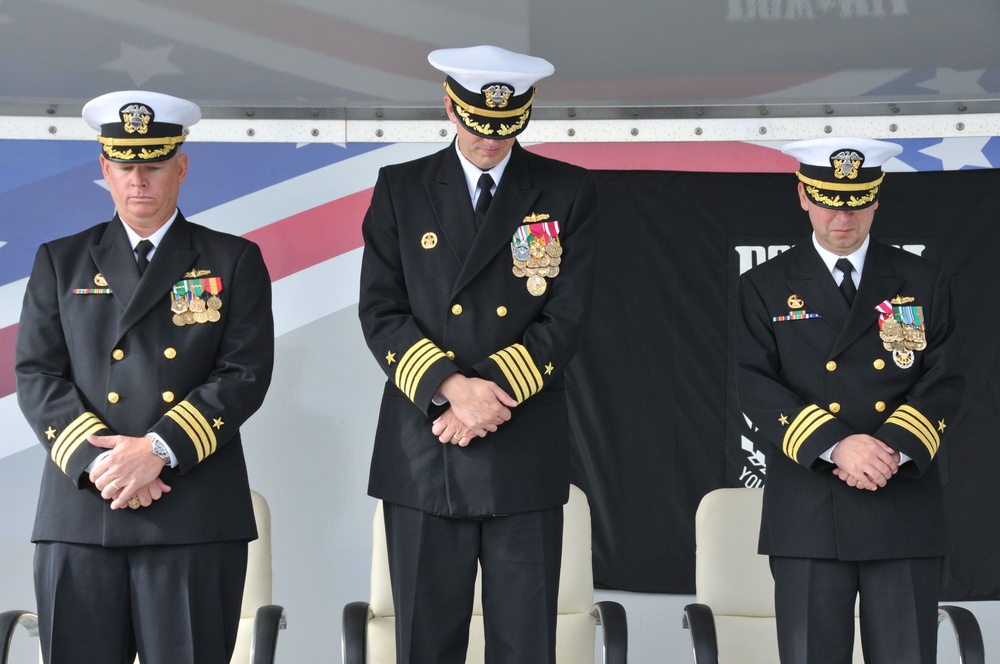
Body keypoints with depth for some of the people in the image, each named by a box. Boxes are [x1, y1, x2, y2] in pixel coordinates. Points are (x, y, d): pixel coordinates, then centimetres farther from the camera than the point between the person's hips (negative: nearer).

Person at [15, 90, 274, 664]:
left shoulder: (233, 261, 11)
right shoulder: (61, 262, 15)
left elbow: (246, 373, 0)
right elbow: (36, 376, 6)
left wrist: (159, 449, -13)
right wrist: (97, 464, -10)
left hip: (195, 515, -1)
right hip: (79, 514, 1)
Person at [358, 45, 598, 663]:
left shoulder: (569, 192, 5)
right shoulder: (400, 188, 7)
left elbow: (566, 318, -2)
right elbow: (381, 311, 0)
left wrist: (492, 388, -13)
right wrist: (451, 386, -15)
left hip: (524, 451, -1)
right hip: (422, 447, 1)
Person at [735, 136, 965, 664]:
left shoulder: (924, 284, 11)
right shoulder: (765, 289, 7)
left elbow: (944, 382, 4)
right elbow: (758, 386, -3)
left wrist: (895, 447, -14)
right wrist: (835, 446, -16)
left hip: (905, 509, 1)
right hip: (808, 516, -1)